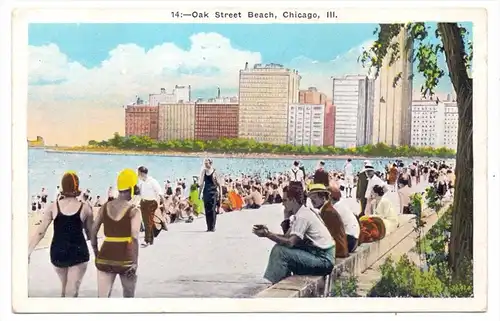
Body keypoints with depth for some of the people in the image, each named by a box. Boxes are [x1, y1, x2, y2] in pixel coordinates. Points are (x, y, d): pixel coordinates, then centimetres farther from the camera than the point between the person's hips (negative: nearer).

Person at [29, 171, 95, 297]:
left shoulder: (53, 207, -2)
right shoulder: (85, 208, -5)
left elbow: (40, 232, -7)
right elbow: (91, 233, 4)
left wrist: (28, 252, -3)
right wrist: (96, 252, 20)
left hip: (57, 253, 3)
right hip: (78, 253, -3)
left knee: (64, 287, 26)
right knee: (71, 292, -1)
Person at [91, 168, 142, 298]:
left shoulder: (104, 207, 5)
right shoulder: (134, 211, -8)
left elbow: (93, 233, 7)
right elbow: (134, 238, -18)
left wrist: (96, 253, 20)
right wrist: (135, 263, -17)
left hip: (105, 258, 3)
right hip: (125, 259, -3)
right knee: (129, 296, 20)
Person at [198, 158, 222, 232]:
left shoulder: (214, 172, -4)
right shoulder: (204, 172, 9)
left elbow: (219, 184, -2)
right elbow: (201, 184, 15)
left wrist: (219, 194, -6)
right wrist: (200, 193, 12)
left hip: (213, 192, -5)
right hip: (206, 192, 5)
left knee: (213, 210, -8)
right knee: (207, 210, 3)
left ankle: (212, 227, -3)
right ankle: (208, 227, 9)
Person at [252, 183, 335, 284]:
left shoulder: (302, 216, -18)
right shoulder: (301, 213, 12)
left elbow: (290, 242, -25)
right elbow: (287, 236, 9)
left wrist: (268, 234, -18)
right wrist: (267, 232, -1)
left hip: (323, 260, -10)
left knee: (279, 251, -17)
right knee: (280, 247, 13)